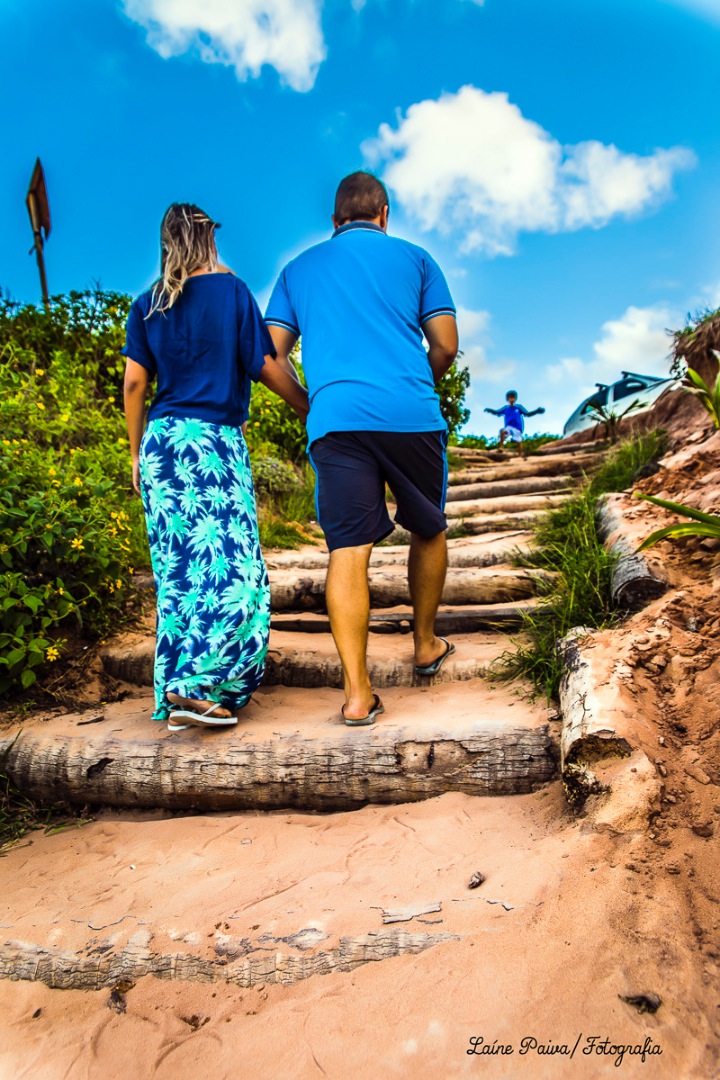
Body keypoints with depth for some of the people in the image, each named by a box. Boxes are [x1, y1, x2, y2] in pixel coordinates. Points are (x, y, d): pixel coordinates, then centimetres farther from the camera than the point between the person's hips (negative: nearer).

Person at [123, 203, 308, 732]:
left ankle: (176, 696, 15)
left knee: (178, 571, 9)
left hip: (161, 443, 6)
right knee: (231, 566, -4)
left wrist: (138, 454, 19)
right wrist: (312, 408, 16)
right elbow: (266, 365, 2)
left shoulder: (148, 305, 13)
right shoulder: (232, 290, 2)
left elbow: (134, 383, 10)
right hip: (214, 441, -6)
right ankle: (196, 687, -11)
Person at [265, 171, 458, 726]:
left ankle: (358, 692, -5)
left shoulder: (299, 268, 21)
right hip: (412, 416, 0)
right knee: (428, 530, 18)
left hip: (335, 419, 1)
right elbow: (446, 346, 10)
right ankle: (426, 644, 33)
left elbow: (271, 357, 13)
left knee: (348, 549, -3)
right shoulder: (414, 257, 16)